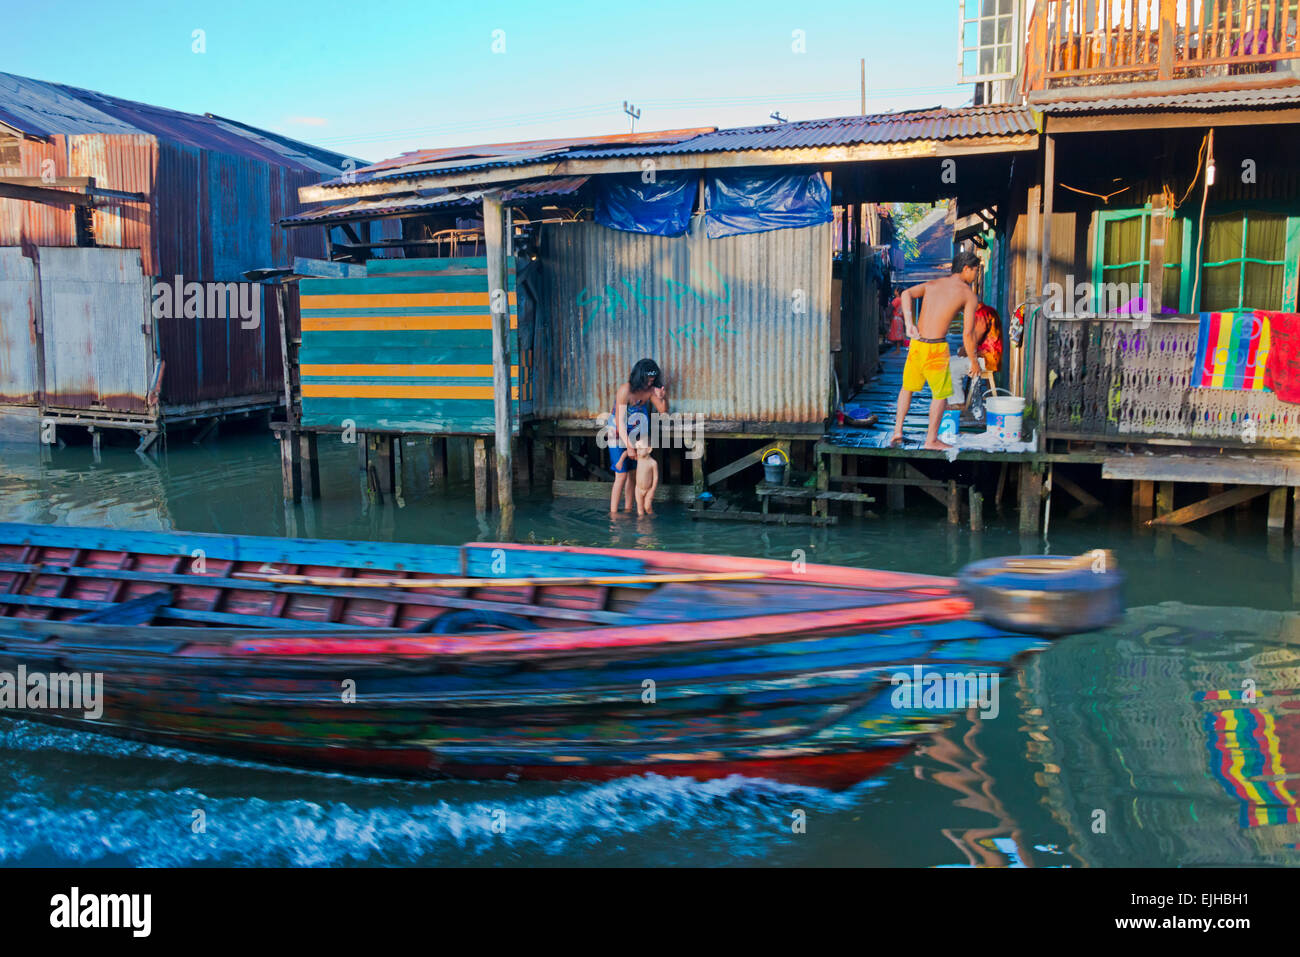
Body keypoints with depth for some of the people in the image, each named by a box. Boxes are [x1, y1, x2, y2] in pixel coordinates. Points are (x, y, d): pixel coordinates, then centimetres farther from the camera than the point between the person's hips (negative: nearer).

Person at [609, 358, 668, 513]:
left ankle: (629, 509, 17)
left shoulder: (650, 390, -7)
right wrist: (629, 446, -28)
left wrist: (663, 398, -21)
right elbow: (620, 421, -25)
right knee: (621, 475, -9)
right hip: (618, 434, -6)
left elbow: (663, 411, 1)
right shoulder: (625, 389, -24)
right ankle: (613, 513, -3)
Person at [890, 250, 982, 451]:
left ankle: (897, 431, 18)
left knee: (907, 387, 22)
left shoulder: (932, 284, 15)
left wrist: (909, 323, -12)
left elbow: (906, 294, -5)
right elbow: (968, 333, -6)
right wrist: (975, 361, 5)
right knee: (941, 393, 10)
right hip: (937, 347, -5)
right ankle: (931, 440, 16)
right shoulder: (969, 295, 0)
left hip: (916, 344, 5)